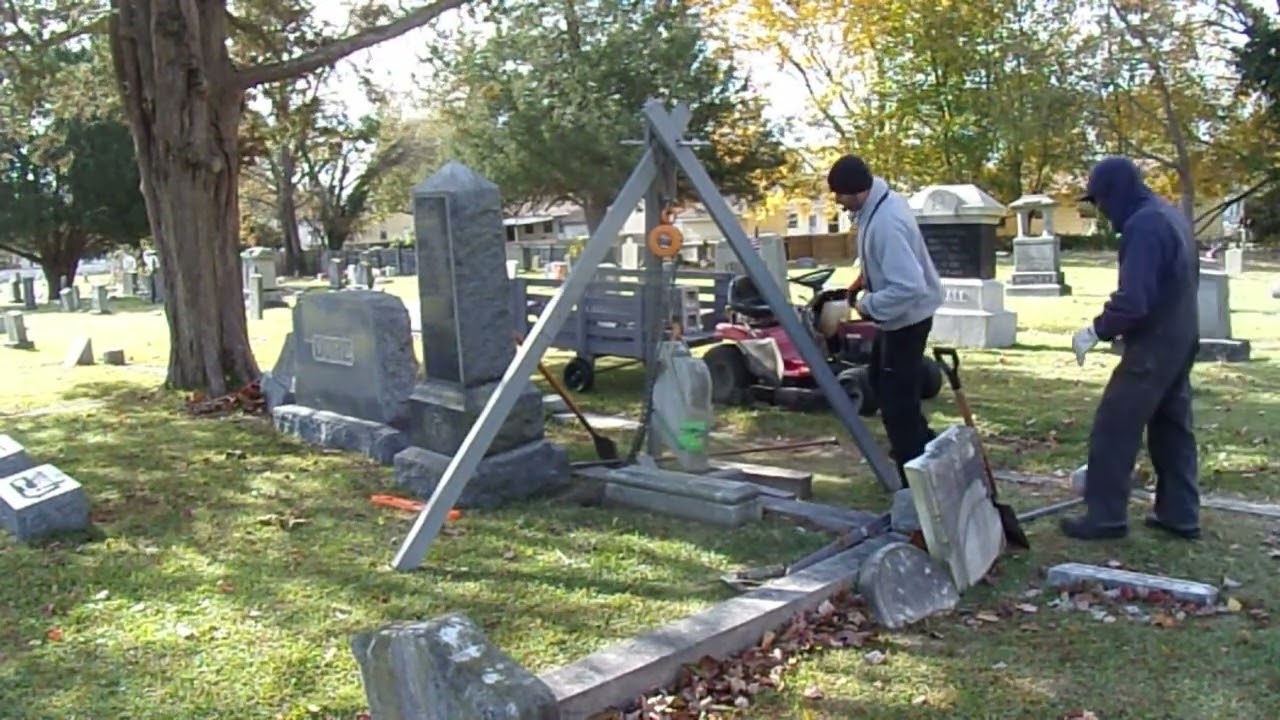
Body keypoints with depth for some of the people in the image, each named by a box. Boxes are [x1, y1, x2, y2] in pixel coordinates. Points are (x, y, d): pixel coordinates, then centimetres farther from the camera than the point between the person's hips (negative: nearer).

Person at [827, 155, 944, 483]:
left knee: (897, 398, -3)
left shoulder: (886, 223, -32)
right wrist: (864, 278, 9)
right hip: (896, 313, 11)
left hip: (906, 316, -11)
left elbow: (909, 286, -37)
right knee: (881, 380, 24)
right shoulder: (879, 201, -1)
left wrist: (868, 305, -25)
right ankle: (922, 446, 39)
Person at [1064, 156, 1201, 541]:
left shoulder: (1143, 225, -20)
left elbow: (1133, 300, -27)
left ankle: (1105, 516, 3)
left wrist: (1097, 331, -13)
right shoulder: (1171, 216, 12)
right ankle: (1180, 514, 22)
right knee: (1173, 428, 15)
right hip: (1180, 340, 10)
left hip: (1153, 347, -10)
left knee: (1112, 430, -3)